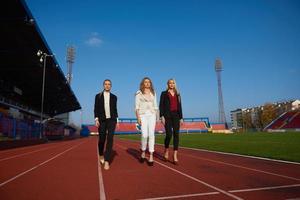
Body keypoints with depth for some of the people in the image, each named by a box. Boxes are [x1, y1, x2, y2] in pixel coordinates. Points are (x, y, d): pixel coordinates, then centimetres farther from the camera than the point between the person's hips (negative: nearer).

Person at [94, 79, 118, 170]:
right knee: (102, 139, 6)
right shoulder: (98, 96, 6)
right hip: (102, 120, 0)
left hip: (111, 120, 0)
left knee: (110, 139, -13)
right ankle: (101, 155, 36)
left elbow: (115, 109, 13)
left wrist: (117, 120, 6)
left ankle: (107, 161, -13)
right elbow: (96, 108, 1)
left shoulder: (114, 97, 10)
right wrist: (96, 119, -10)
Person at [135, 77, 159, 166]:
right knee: (145, 135, -13)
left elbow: (155, 105, 14)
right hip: (143, 115, -2)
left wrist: (157, 117, 7)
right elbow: (137, 106, -2)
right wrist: (138, 117, -12)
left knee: (151, 134, -7)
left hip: (151, 115, 3)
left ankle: (151, 156, -2)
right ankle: (143, 153, 12)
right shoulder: (139, 93, 3)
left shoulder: (153, 93, 13)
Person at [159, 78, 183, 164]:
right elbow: (161, 105, -1)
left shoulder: (177, 94, 17)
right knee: (169, 134, -12)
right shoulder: (164, 93, 6)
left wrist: (181, 118, 8)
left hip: (176, 116, 3)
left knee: (176, 134, -8)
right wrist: (162, 116, -12)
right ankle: (166, 150, 16)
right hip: (167, 115, -3)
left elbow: (179, 107, 15)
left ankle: (175, 156, -7)